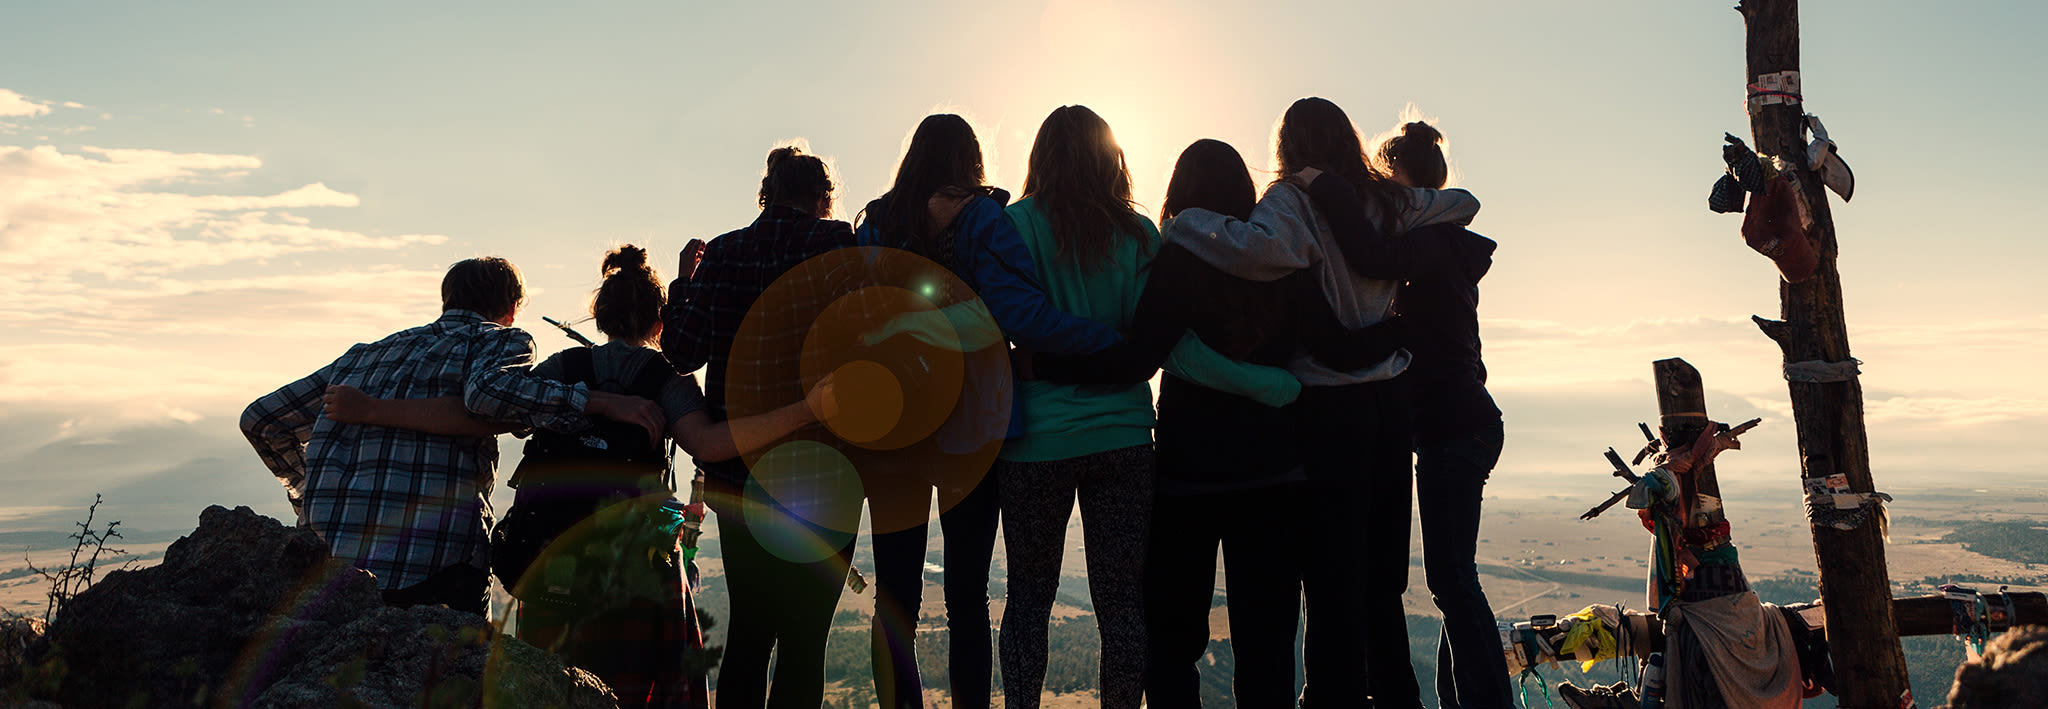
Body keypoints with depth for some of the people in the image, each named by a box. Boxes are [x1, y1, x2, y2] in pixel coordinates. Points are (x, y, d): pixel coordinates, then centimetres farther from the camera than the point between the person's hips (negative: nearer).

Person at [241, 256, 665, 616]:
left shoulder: (367, 354, 25)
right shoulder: (500, 340, 7)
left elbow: (261, 419, 31)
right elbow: (489, 390, -18)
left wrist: (316, 497, 43)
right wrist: (602, 403, -16)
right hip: (433, 567, -6)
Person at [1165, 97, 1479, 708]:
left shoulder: (1295, 199, -9)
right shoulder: (1392, 202, 9)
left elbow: (1259, 248, -31)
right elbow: (1464, 203, 26)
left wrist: (1185, 220, -17)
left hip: (1328, 408, -6)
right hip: (1389, 404, 6)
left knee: (1333, 590, -1)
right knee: (1382, 584, 18)